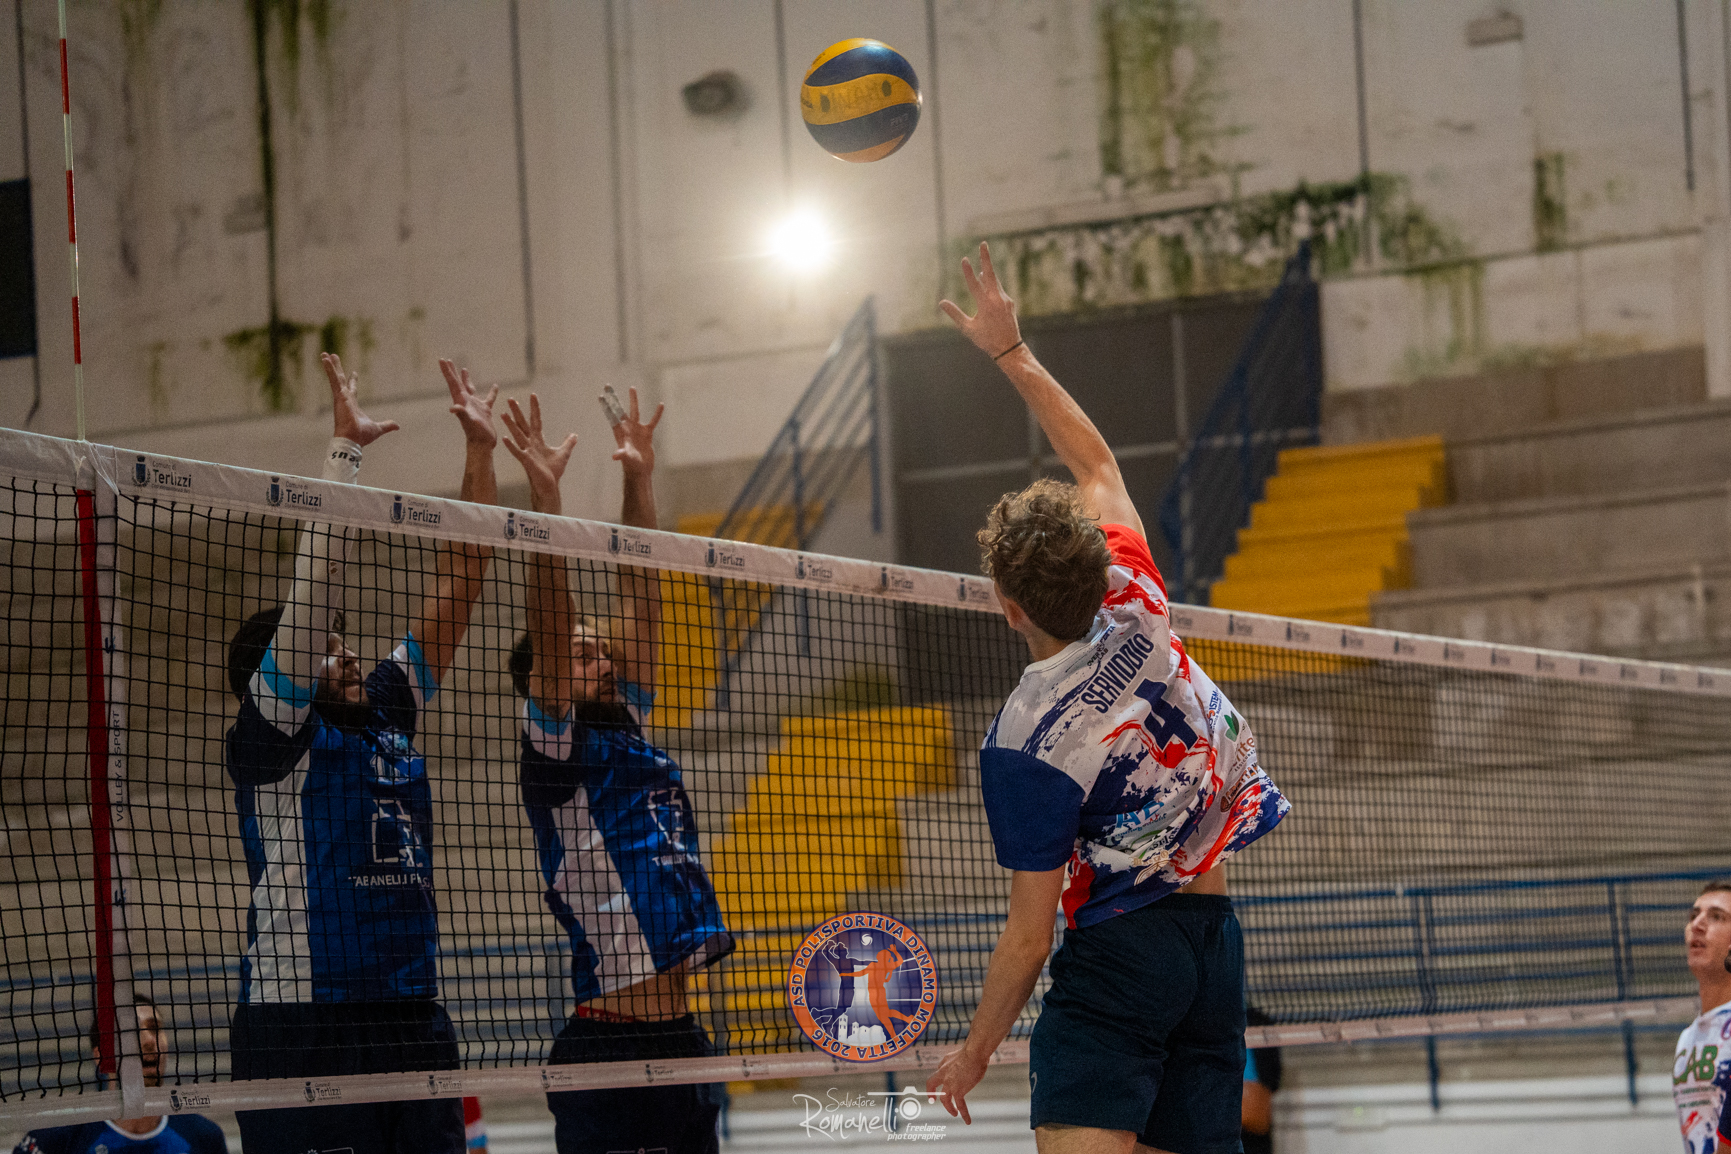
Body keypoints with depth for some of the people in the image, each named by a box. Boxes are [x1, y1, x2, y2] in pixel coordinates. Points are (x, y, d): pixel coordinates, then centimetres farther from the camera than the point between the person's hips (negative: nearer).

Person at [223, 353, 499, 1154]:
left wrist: (480, 452, 16)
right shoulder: (273, 738, 0)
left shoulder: (386, 720, 17)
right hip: (302, 1032, -7)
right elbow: (313, 590, -9)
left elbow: (454, 591, 18)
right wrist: (345, 447, -8)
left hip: (414, 1021, 7)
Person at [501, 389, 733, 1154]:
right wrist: (543, 496, -21)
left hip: (681, 1037, 8)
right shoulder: (557, 754, -2)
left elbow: (639, 597, 17)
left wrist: (640, 478, 16)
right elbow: (549, 631, -14)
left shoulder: (627, 732, 16)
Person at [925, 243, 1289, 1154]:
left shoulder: (1026, 746, -16)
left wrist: (974, 1052, 3)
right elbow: (1095, 463, 17)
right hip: (1217, 941, 7)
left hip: (1120, 950, -7)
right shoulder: (1135, 602, -1)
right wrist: (1011, 353, 24)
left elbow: (1029, 933, -10)